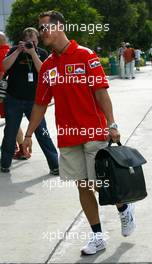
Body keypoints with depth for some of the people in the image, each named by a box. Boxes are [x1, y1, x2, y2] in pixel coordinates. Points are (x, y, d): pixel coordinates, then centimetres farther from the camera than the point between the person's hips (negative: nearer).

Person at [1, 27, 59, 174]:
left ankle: (55, 166, 1)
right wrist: (18, 50, -19)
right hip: (14, 100, 1)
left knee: (42, 133, -4)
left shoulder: (41, 53, 1)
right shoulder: (15, 51, 1)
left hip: (34, 101, -1)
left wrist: (33, 53, -20)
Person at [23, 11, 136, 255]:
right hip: (67, 136, 5)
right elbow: (40, 104, 14)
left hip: (94, 134, -5)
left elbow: (101, 92, -11)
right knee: (83, 186, 7)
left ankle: (124, 208, 30)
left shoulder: (85, 56, -7)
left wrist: (111, 124, -18)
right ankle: (98, 236, 17)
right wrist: (28, 135, 13)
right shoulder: (47, 66, 9)